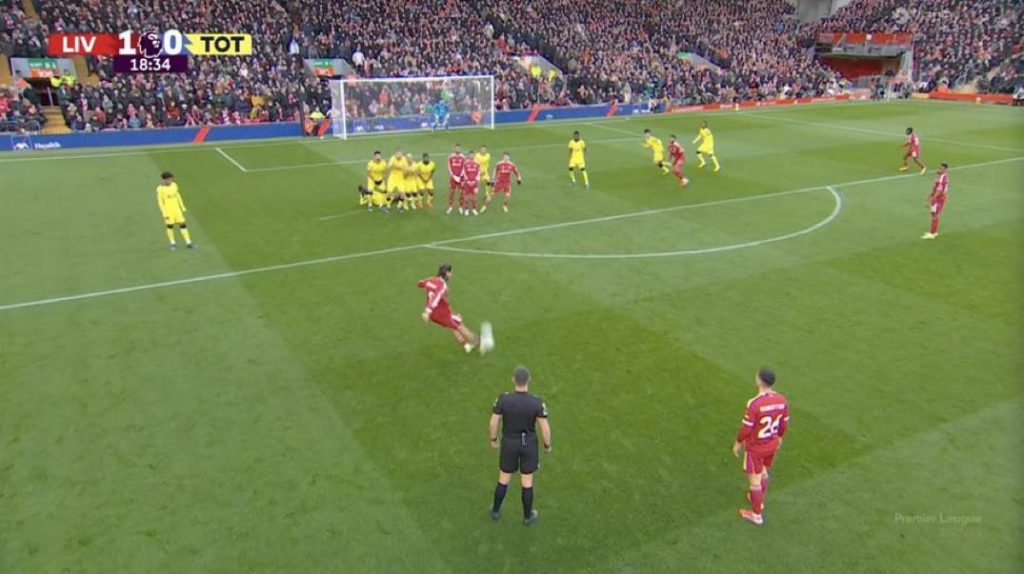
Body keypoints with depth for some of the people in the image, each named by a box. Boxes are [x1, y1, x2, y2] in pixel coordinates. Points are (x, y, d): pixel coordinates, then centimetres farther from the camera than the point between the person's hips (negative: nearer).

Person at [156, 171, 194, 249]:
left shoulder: (174, 185, 1)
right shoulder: (160, 189, -14)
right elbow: (160, 201, -12)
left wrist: (183, 208, 12)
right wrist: (164, 213, -15)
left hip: (176, 209, 4)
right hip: (167, 210, -4)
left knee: (182, 224, 0)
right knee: (170, 226, 3)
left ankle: (188, 243, 4)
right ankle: (173, 244, 19)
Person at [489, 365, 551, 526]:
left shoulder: (503, 399, -26)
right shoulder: (537, 402, -27)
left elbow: (493, 423, -14)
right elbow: (545, 428, -19)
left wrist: (493, 439, 7)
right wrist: (547, 445, 2)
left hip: (509, 443, 1)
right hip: (529, 443, -1)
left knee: (504, 478, 24)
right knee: (527, 481, 19)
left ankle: (496, 510, 44)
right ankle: (527, 516, 38)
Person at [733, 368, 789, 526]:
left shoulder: (754, 403, -32)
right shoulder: (781, 400, -13)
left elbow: (746, 428, -23)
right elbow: (784, 422, 1)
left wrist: (737, 443, -6)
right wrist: (779, 437, 20)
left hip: (755, 447, -6)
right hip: (772, 444, 6)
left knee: (754, 480, 11)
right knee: (763, 472, 29)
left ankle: (756, 514, 26)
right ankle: (759, 500, 50)